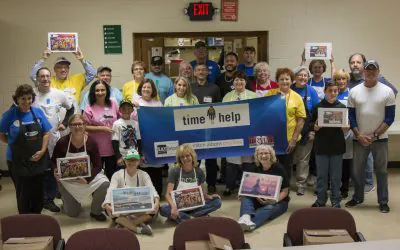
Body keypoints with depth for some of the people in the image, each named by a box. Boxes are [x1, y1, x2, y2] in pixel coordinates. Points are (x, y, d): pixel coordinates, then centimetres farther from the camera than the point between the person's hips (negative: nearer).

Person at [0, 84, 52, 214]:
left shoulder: (38, 112, 1)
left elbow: (46, 133, 3)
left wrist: (42, 151, -8)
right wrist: (15, 144, -8)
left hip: (39, 159, 3)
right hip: (18, 161, -3)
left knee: (38, 191, 13)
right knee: (23, 193, 6)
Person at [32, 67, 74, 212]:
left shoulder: (58, 94, 1)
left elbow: (70, 108, 16)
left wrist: (64, 123, 5)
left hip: (54, 137, 3)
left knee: (53, 170, 8)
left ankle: (49, 199, 21)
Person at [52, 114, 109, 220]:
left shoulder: (91, 142, -17)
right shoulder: (62, 142, -17)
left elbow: (97, 165, -14)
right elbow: (54, 161, -3)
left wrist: (87, 179, -30)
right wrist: (56, 172, -25)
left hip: (88, 175, 0)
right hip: (67, 179, 0)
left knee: (104, 183, -30)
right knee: (72, 213, 2)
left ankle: (95, 211, -4)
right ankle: (66, 200, 40)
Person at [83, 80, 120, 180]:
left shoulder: (113, 103, 1)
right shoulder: (90, 108, -8)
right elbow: (85, 127, -11)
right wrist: (102, 128, -17)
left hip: (113, 147, 3)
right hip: (96, 149, -3)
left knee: (112, 175, 17)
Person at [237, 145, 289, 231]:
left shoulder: (278, 168, -8)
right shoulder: (255, 168, 3)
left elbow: (285, 191, -9)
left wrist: (275, 200, -28)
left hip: (279, 201, -4)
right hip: (259, 200, 4)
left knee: (269, 208, -36)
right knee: (246, 198, -25)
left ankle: (252, 223, -64)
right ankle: (246, 217, -58)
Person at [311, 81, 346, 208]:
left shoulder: (342, 107, 4)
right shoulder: (318, 106, 1)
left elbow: (347, 124, 7)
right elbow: (311, 123, 5)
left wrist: (345, 126, -15)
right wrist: (315, 127, -16)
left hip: (337, 145, 0)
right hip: (321, 145, 0)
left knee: (336, 176, 7)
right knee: (321, 175, 7)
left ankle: (336, 202, 18)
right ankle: (320, 200, 20)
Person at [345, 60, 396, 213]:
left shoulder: (387, 91, -3)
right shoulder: (354, 91, 2)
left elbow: (390, 118, -5)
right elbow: (351, 116, 3)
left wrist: (374, 135, -11)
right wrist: (358, 135, -7)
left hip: (380, 138, -2)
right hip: (359, 138, 2)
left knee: (381, 171, 6)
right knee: (357, 170, 9)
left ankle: (383, 201, 16)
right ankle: (358, 197, 26)